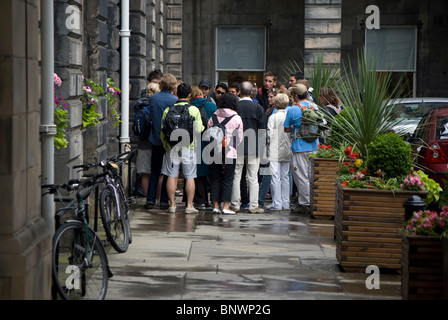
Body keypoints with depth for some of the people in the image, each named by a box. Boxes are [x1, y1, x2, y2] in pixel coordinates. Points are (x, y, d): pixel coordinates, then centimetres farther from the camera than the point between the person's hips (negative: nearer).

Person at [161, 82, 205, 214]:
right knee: (190, 177, 3)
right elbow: (199, 130, -5)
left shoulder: (168, 110, 2)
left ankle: (172, 205, 6)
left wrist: (166, 146, 16)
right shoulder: (194, 110, -4)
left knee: (172, 176, 5)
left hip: (172, 147, 2)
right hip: (189, 148, -2)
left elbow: (162, 131, 5)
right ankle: (189, 205, 3)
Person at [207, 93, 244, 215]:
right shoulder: (236, 118, -3)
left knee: (215, 179, 8)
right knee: (228, 180, 1)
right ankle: (226, 206, -2)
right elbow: (240, 138, 2)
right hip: (230, 153, -3)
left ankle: (215, 206, 8)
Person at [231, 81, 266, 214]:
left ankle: (235, 204, 9)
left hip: (236, 147, 0)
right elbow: (262, 129, -1)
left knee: (236, 177, 7)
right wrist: (260, 146, 10)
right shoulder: (258, 108, -4)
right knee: (253, 178, 3)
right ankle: (253, 205, 3)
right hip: (253, 148, 0)